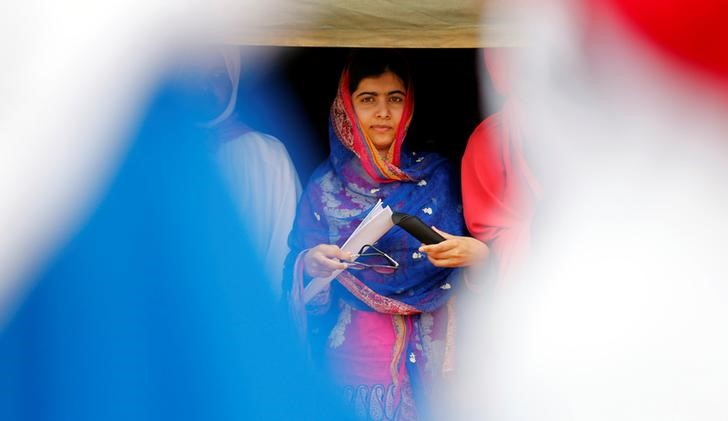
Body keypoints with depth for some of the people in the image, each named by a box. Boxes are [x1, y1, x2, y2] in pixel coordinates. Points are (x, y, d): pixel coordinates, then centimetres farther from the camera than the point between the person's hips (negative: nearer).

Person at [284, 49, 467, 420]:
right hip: (356, 355, 0)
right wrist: (309, 266, -20)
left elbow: (454, 262, 3)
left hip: (427, 349, 1)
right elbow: (297, 283, 0)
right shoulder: (325, 187, 2)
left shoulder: (434, 174, 3)